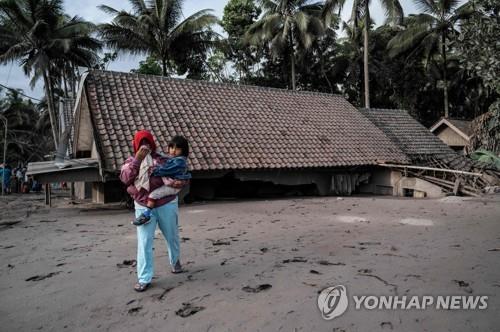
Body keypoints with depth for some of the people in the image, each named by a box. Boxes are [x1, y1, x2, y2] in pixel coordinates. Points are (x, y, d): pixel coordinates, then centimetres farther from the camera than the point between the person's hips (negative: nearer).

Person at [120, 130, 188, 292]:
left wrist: (180, 182, -23)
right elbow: (125, 178, -17)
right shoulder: (131, 161, 3)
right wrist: (137, 159, -23)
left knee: (172, 237, 16)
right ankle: (144, 278, 5)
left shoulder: (163, 159, -2)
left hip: (166, 205, 0)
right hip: (143, 207, 0)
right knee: (144, 242, -4)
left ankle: (175, 261, 44)